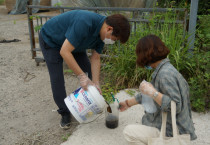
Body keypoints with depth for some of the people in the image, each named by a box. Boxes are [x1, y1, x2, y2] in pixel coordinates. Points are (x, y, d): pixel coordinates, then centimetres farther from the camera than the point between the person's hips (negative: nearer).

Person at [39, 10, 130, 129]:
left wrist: (96, 84, -14)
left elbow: (95, 59, -8)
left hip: (73, 42, 8)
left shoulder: (102, 31, -15)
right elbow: (64, 52, -39)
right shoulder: (84, 23, -41)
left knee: (88, 70, 7)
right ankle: (65, 113, 10)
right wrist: (82, 76, -37)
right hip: (51, 40, -7)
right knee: (57, 79, -10)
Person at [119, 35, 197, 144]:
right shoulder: (162, 70, 6)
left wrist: (152, 92, -31)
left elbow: (176, 106, -29)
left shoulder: (165, 74, -26)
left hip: (171, 133, -10)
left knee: (128, 132, -8)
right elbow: (146, 94, 18)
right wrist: (128, 103, 27)